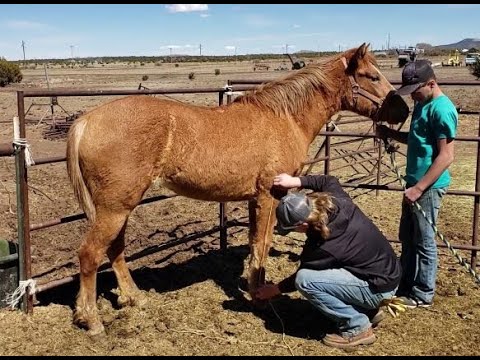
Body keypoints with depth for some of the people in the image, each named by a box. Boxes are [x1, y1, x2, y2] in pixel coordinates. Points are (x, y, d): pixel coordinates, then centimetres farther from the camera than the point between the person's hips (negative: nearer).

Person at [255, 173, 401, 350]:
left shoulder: (323, 246, -28)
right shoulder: (337, 201, -12)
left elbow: (301, 276, -8)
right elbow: (329, 180, 14)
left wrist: (274, 289, 9)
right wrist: (296, 181, 5)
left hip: (380, 287, -9)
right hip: (389, 270, 9)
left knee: (305, 279, -20)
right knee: (315, 268, 19)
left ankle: (357, 328, -5)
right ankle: (369, 310, 21)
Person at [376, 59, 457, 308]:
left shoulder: (442, 109, -19)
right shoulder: (422, 104, 10)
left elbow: (446, 156, -22)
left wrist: (419, 188, -24)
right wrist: (391, 134, 6)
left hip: (428, 187, -9)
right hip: (415, 182, 10)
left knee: (423, 241, 3)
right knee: (407, 237, 18)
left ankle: (422, 294, 18)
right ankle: (405, 285, 33)